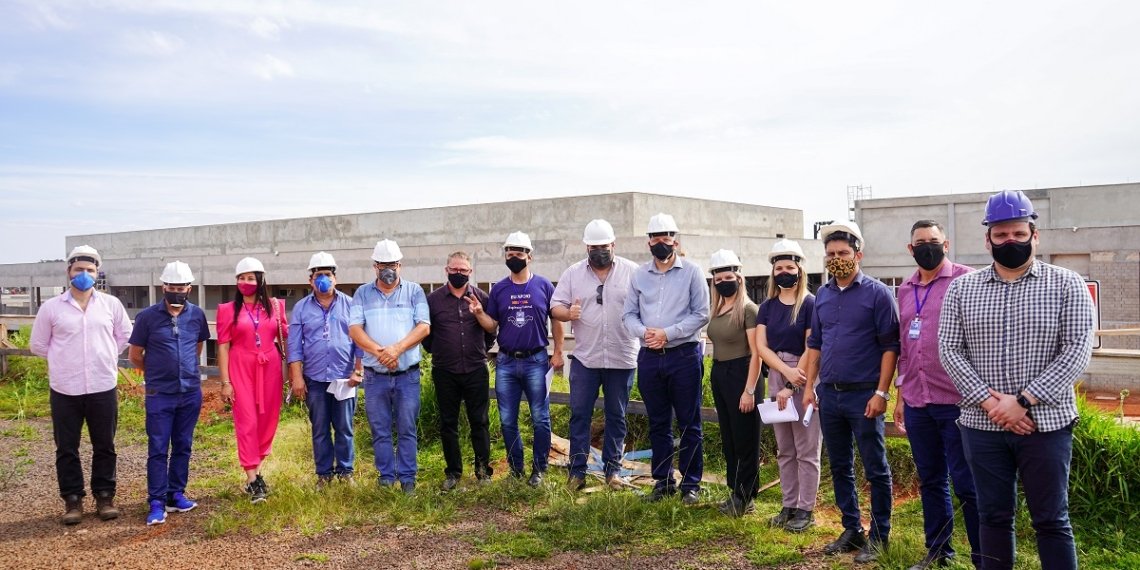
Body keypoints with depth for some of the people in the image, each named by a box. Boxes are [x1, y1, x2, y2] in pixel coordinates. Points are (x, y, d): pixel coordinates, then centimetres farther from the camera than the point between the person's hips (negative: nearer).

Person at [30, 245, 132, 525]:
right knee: (67, 448, 6)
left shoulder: (111, 304, 2)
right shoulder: (51, 307, -1)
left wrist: (105, 358, 9)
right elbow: (38, 345, 9)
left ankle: (104, 496, 20)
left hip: (103, 388, 1)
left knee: (104, 446, 9)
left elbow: (124, 335, 15)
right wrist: (64, 360, 7)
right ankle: (72, 500, 18)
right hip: (65, 390, -1)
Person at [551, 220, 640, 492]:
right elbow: (555, 306, 4)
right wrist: (568, 313, -18)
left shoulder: (632, 271, 0)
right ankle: (577, 471, 13)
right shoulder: (573, 273, 4)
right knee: (579, 414, 4)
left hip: (622, 358, -1)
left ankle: (613, 469, 22)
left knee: (616, 416, 10)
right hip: (585, 357, 1)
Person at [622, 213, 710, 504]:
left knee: (689, 424, 2)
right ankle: (663, 482, 20)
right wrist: (643, 332, -10)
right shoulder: (639, 275, 10)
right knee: (658, 424, 11)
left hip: (684, 356, -3)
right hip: (649, 358, 4)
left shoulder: (691, 272, -1)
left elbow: (701, 314, -6)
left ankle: (691, 484, 12)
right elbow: (629, 314, 10)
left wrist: (667, 334, -14)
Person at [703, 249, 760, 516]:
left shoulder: (747, 309, -12)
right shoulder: (717, 310, 10)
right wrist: (716, 375, 5)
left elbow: (756, 353, -15)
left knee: (745, 439, 2)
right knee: (728, 437, 15)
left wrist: (749, 390, -18)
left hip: (740, 373, -8)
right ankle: (736, 490, 27)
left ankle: (745, 497, 12)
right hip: (718, 374, 8)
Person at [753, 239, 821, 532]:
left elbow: (811, 350, -12)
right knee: (784, 450, 12)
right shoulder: (768, 306, 8)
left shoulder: (810, 304, -8)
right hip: (776, 378, 6)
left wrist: (791, 387, -14)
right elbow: (761, 347, 1)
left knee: (806, 450, 1)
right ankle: (789, 506, 21)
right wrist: (787, 371, -15)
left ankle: (806, 509, 9)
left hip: (805, 380, -6)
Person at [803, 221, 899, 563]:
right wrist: (809, 386, 9)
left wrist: (881, 393, -14)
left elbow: (890, 346, -9)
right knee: (839, 467, 13)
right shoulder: (822, 295, 9)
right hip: (829, 394, 6)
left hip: (863, 395, -5)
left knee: (875, 470, 3)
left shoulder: (876, 293, -7)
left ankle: (879, 536, 15)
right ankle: (851, 529, 25)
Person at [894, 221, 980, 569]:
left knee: (966, 483, -1)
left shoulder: (965, 280, -6)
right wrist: (901, 394, 18)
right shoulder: (905, 290, 13)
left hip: (956, 401, -6)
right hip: (916, 403, 6)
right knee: (930, 481, 14)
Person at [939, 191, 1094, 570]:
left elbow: (1077, 351, -8)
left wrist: (1022, 401, -16)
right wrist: (988, 401, -12)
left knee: (1052, 521, 6)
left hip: (1045, 424, -2)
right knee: (993, 517, 11)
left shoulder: (1066, 285, -1)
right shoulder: (961, 288, 5)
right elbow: (949, 350, 0)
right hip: (981, 425, 2)